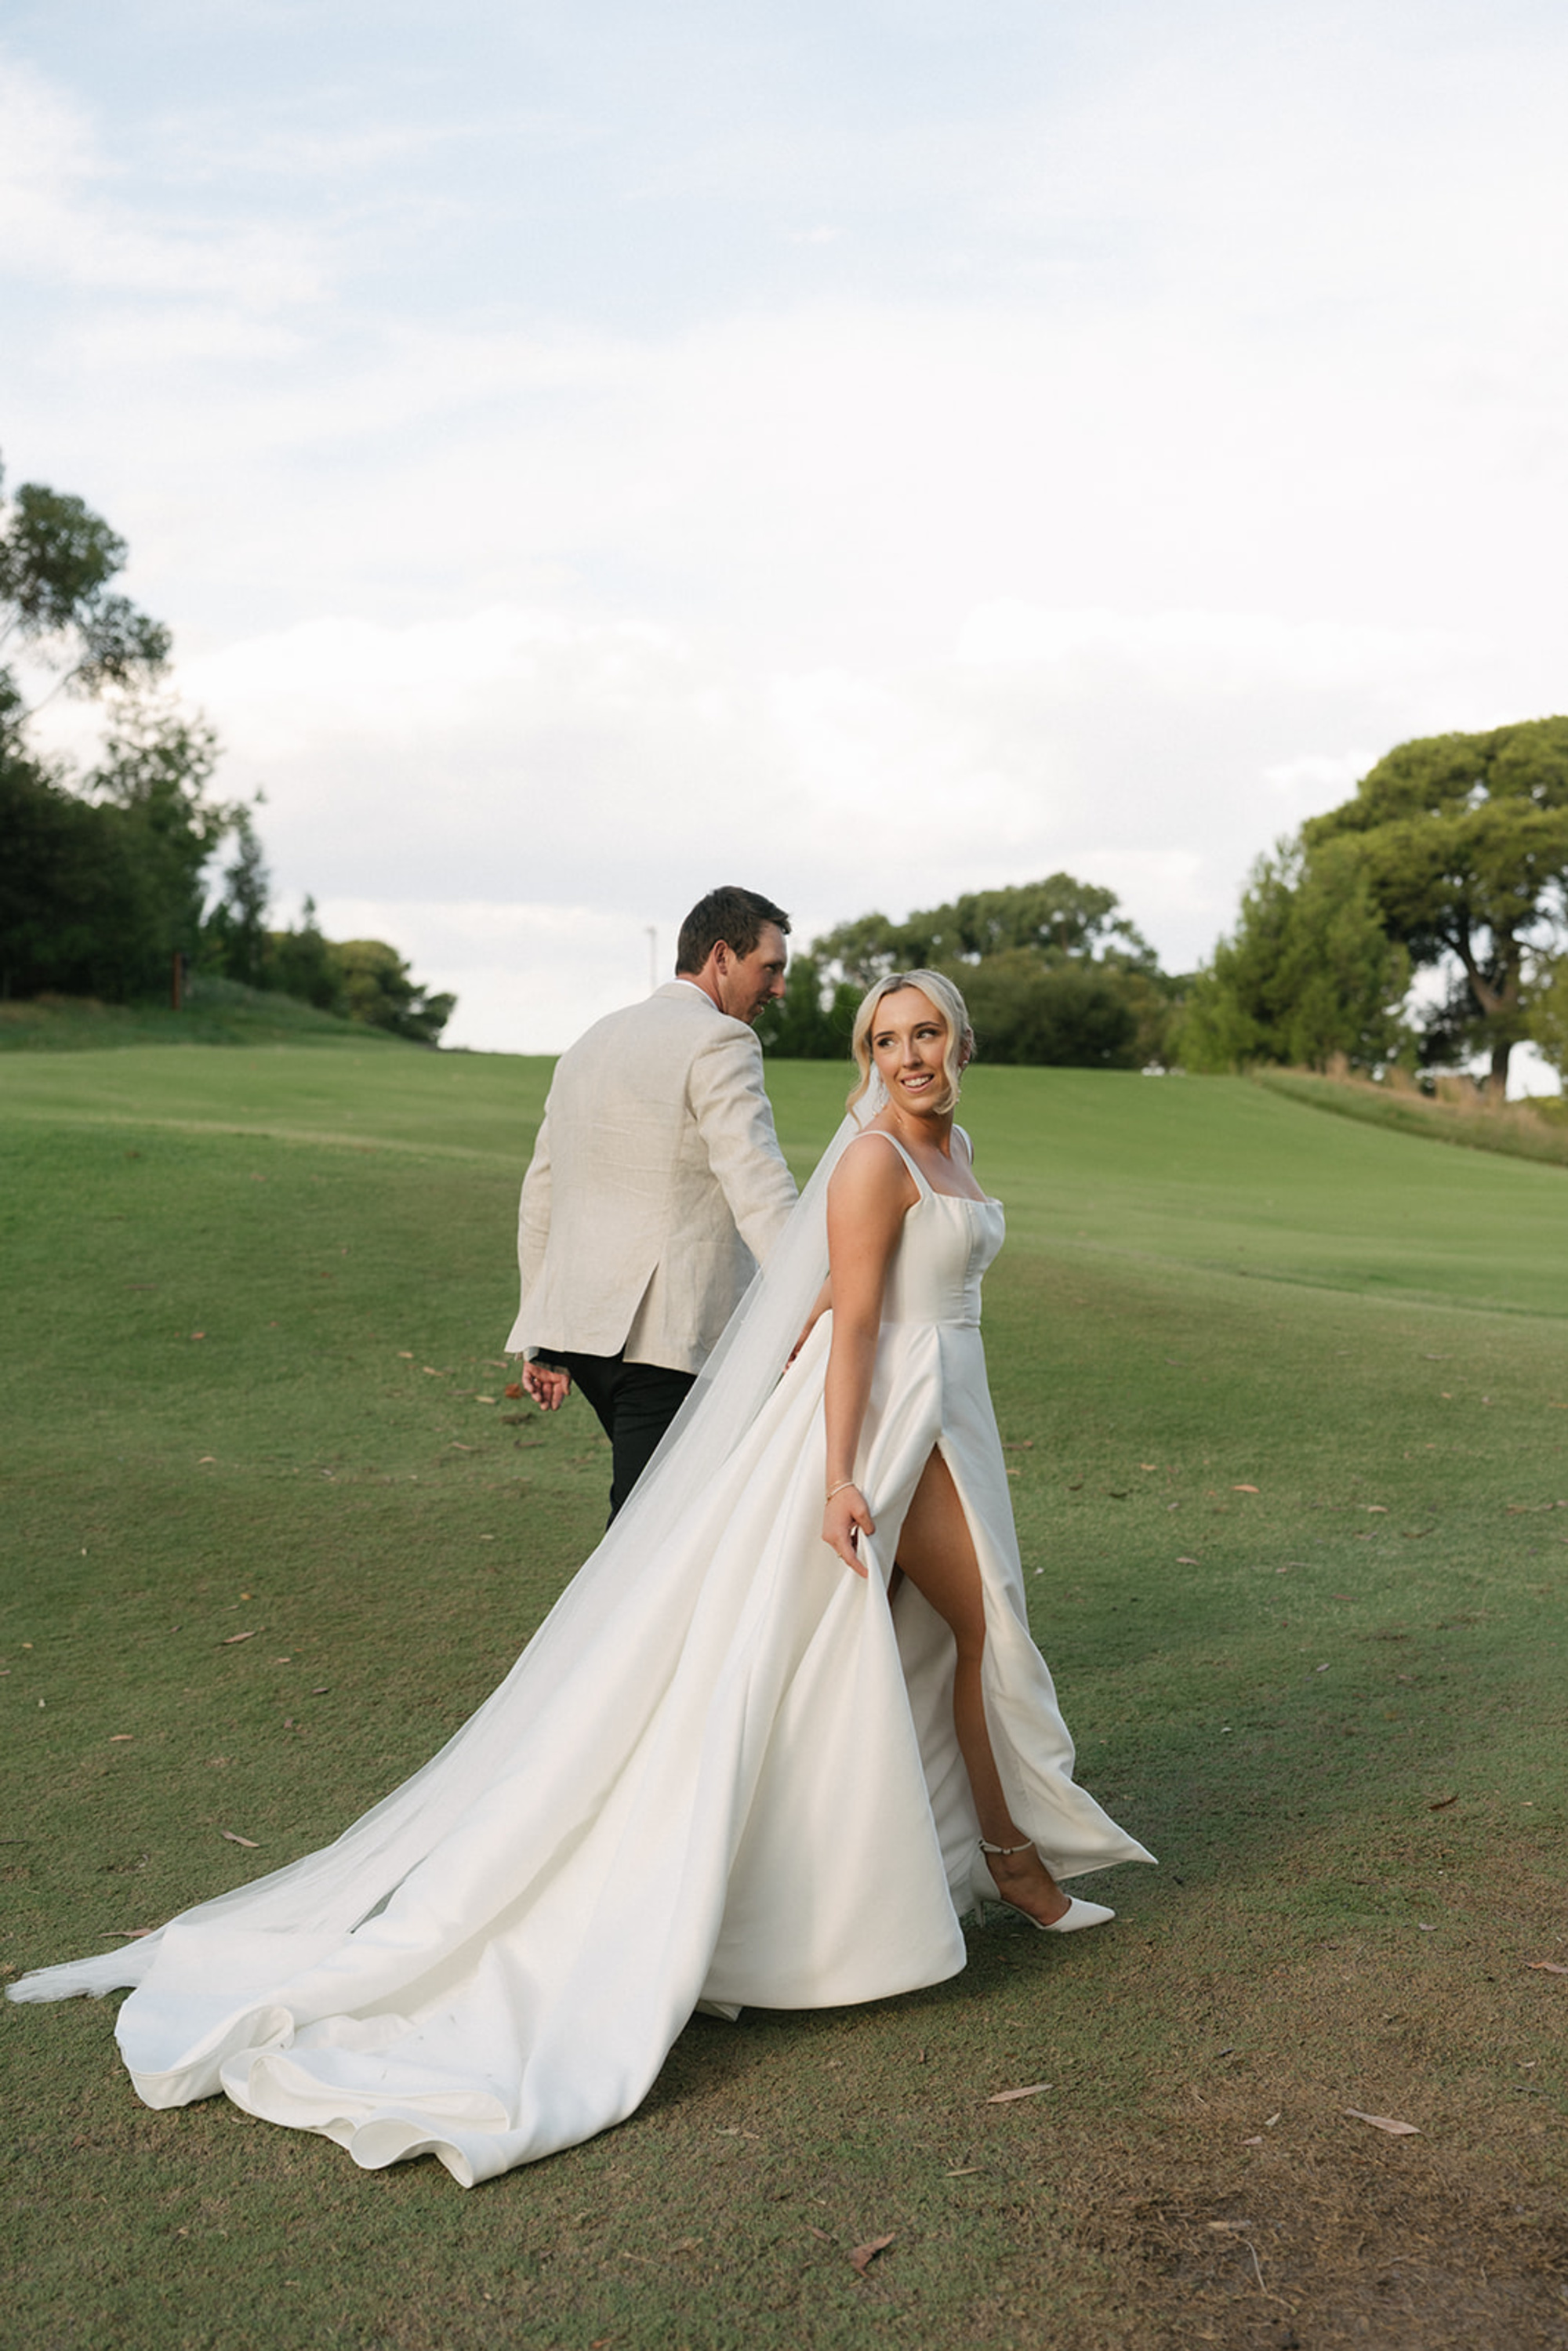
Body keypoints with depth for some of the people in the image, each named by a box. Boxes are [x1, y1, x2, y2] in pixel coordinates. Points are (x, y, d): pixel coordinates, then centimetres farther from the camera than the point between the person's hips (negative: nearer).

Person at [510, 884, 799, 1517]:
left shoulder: (592, 1043, 18)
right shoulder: (719, 1043, -8)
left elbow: (540, 1195, 20)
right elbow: (758, 1187, -22)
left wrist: (543, 1338, 25)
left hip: (577, 1322, 8)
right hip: (668, 1333, -8)